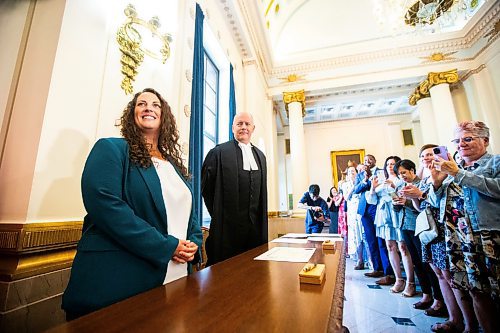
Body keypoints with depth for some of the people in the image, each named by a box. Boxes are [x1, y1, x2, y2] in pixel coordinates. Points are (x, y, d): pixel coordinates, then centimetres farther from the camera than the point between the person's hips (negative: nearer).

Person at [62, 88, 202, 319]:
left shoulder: (173, 163, 13)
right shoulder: (111, 149, -5)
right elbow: (103, 204, -21)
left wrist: (194, 243, -5)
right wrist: (166, 247, -21)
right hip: (116, 281, -6)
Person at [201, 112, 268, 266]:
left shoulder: (260, 155, 14)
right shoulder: (219, 152, -4)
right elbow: (206, 186, -3)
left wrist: (261, 220, 13)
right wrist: (218, 214, 0)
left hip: (255, 224, 5)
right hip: (228, 224, -5)